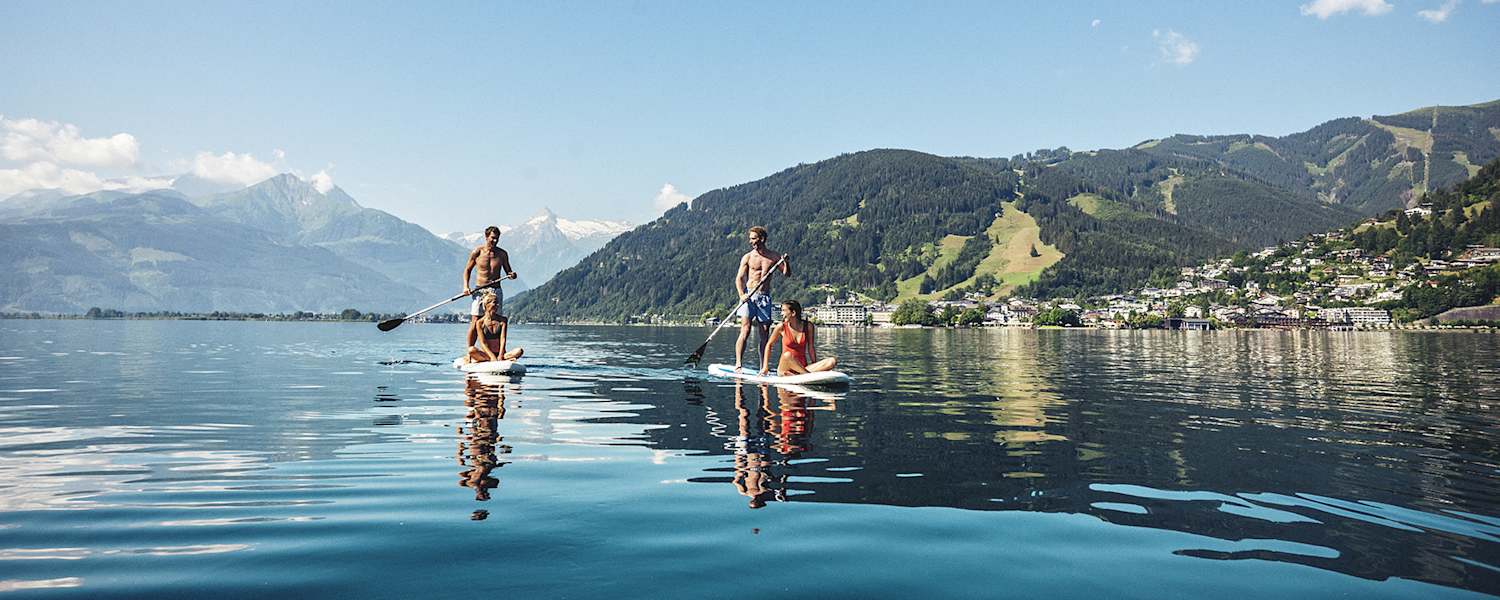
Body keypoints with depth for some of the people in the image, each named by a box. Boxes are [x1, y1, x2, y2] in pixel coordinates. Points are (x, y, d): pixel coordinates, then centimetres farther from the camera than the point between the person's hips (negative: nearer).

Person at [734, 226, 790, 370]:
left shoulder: (774, 257, 9)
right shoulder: (747, 257, 4)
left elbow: (786, 274, 10)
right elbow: (739, 278, -1)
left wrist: (786, 263, -11)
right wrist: (742, 294, -18)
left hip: (765, 298, 2)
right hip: (749, 297, -2)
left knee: (764, 334, 2)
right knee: (745, 330, -15)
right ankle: (738, 364, -18)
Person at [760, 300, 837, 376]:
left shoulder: (808, 326, 2)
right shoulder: (782, 327, -2)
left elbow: (810, 348, 10)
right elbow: (769, 344, 9)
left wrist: (815, 365, 9)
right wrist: (765, 367, 6)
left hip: (802, 367, 3)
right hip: (785, 367, -3)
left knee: (832, 360, -21)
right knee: (787, 355, -37)